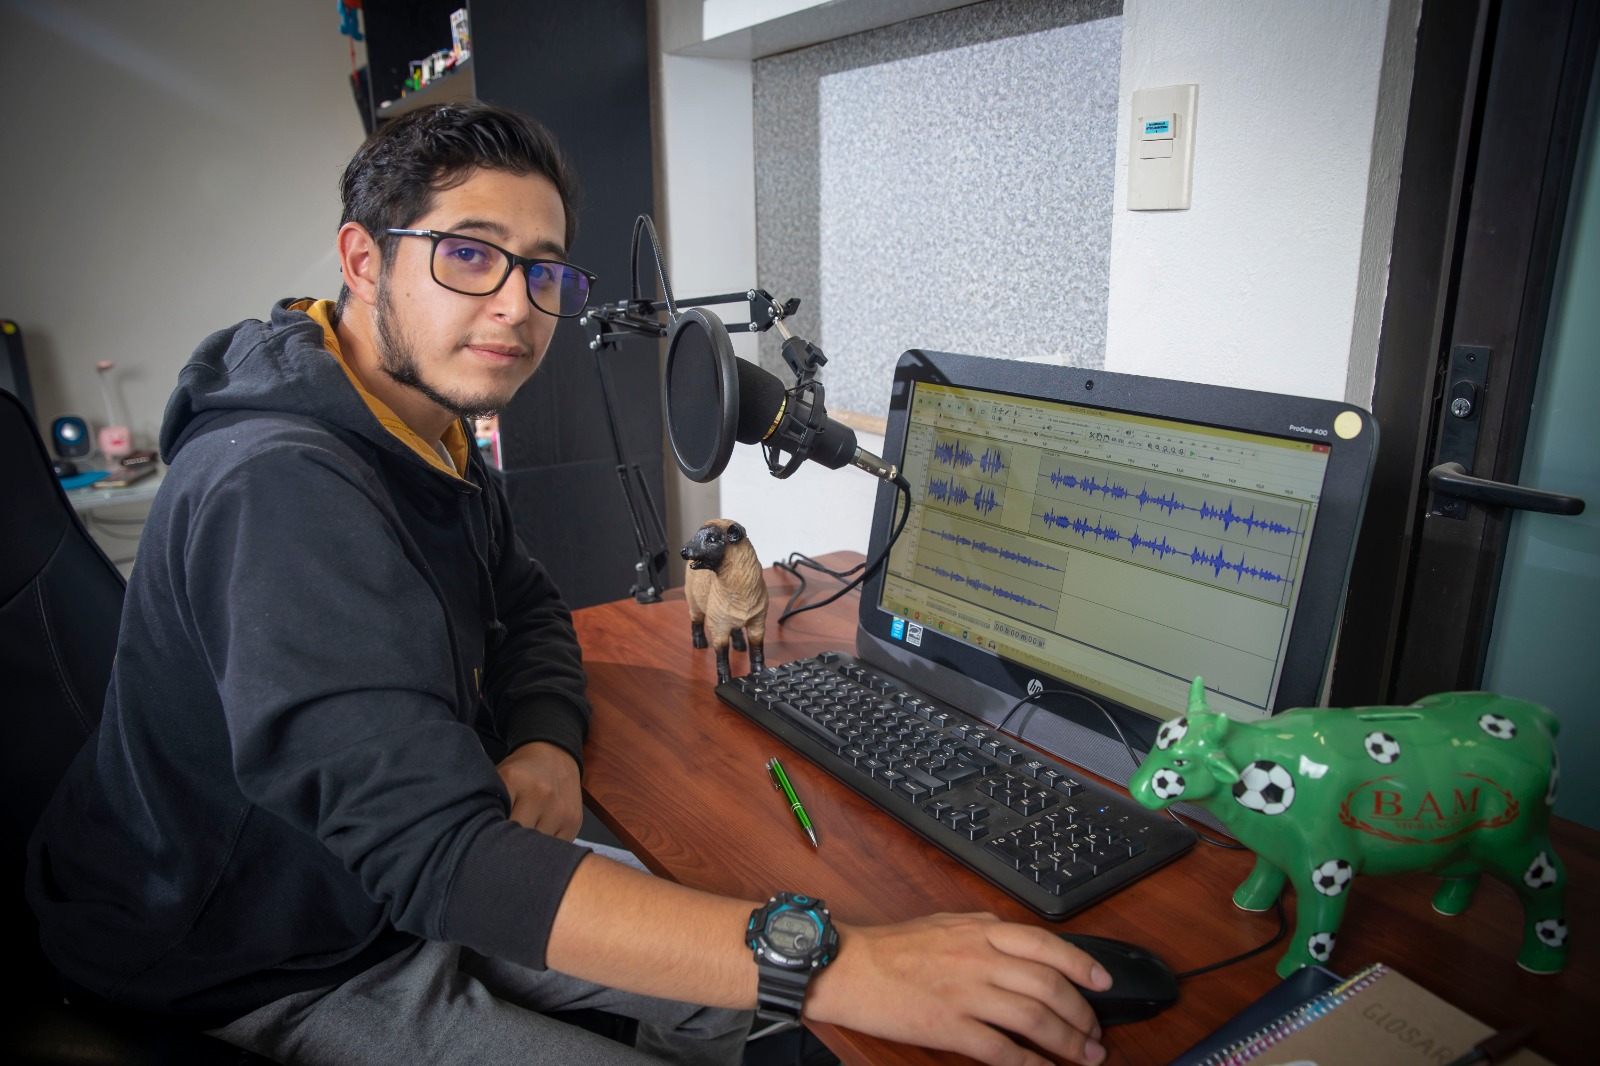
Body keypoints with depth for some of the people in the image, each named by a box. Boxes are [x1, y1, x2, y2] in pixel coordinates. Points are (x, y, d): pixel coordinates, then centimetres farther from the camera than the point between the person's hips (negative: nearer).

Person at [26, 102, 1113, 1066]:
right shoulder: (281, 487, -33)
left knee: (739, 971, 7)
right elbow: (430, 853, -41)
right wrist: (824, 965, -46)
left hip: (398, 888, 8)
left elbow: (526, 602, 10)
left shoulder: (431, 427, 0)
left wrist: (548, 746, -14)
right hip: (270, 973, -7)